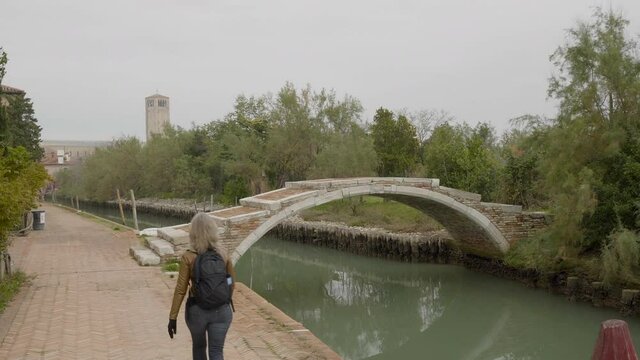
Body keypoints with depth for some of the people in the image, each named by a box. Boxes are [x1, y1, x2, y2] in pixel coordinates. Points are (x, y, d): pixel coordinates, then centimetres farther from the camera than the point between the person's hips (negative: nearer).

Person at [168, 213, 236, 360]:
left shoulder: (188, 257, -14)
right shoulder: (223, 253, -6)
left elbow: (180, 290, -12)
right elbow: (231, 282, 4)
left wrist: (172, 317, -4)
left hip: (196, 310, -1)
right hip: (221, 310, 1)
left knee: (199, 346, 25)